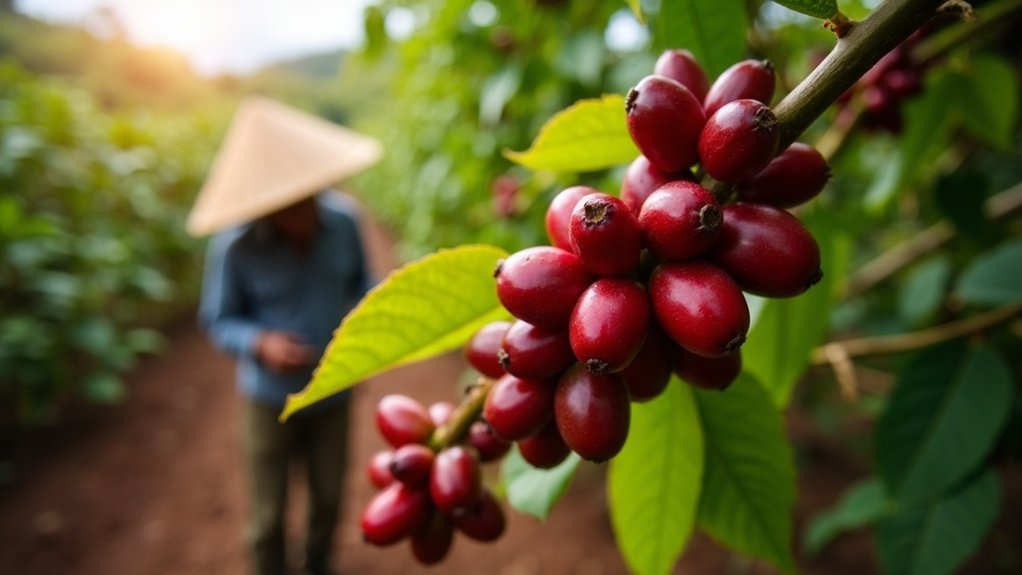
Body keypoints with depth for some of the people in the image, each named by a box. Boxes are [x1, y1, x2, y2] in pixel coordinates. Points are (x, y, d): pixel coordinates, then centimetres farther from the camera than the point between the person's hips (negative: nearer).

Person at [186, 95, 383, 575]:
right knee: (267, 516, 12)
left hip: (333, 391, 3)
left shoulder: (343, 220, -15)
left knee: (328, 498, 20)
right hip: (270, 397, -2)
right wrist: (262, 344, -28)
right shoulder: (235, 246, -21)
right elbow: (218, 320, -9)